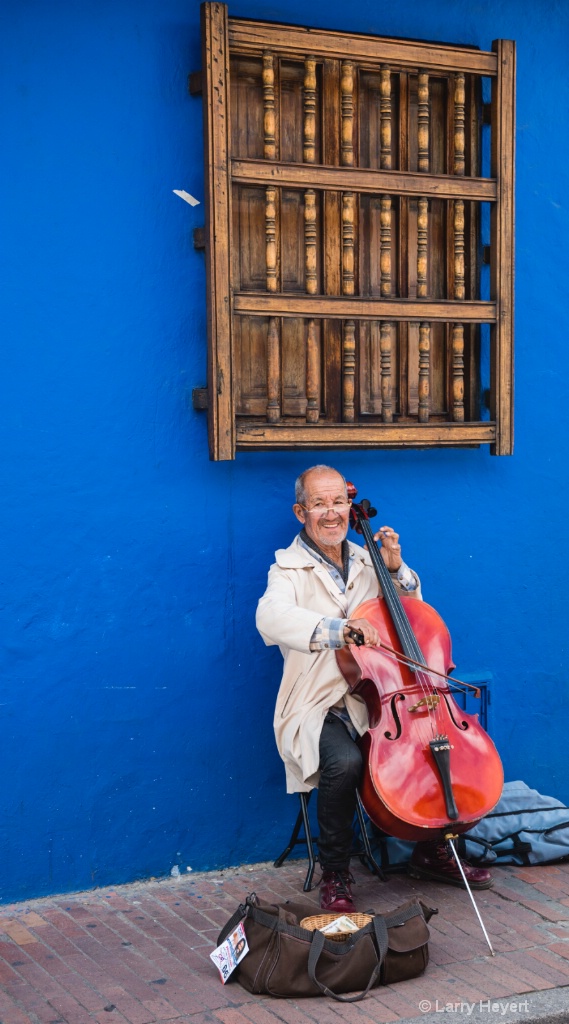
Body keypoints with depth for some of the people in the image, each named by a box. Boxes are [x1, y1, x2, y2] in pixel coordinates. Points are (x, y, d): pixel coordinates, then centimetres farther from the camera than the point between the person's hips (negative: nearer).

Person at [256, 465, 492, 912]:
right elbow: (271, 618, -29)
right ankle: (335, 872, -10)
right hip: (321, 710, -6)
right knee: (345, 762, -34)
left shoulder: (366, 561, 12)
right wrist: (338, 629, -45)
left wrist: (397, 569, 1)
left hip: (376, 701, 6)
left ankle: (431, 852, 11)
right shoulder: (290, 569, -6)